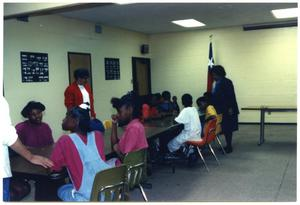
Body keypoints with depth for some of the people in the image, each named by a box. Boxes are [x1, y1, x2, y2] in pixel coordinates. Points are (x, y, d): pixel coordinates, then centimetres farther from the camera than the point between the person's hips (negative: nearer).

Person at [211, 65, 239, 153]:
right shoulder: (216, 83, 10)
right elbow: (214, 96, 17)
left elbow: (231, 96, -16)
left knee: (228, 128, -1)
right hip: (220, 110, 7)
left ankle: (229, 147, 8)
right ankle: (228, 146, 19)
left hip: (227, 110, -7)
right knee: (224, 128, 11)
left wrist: (230, 108, -20)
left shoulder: (227, 82, -11)